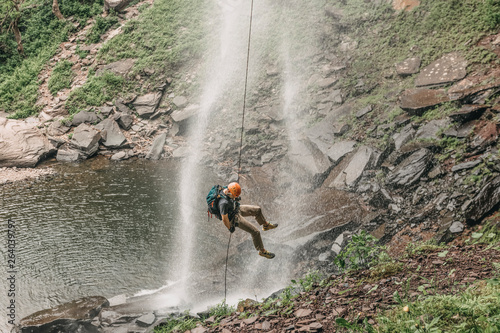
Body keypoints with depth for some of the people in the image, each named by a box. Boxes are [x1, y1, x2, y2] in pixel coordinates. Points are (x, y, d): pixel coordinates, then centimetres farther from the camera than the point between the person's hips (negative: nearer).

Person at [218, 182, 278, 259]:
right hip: (234, 218, -8)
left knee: (257, 210, 16)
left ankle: (266, 225, 43)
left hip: (237, 209, 8)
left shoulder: (226, 190, -16)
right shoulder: (224, 203, -40)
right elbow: (224, 218, -29)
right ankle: (262, 251, 14)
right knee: (255, 232, -8)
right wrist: (230, 228, -15)